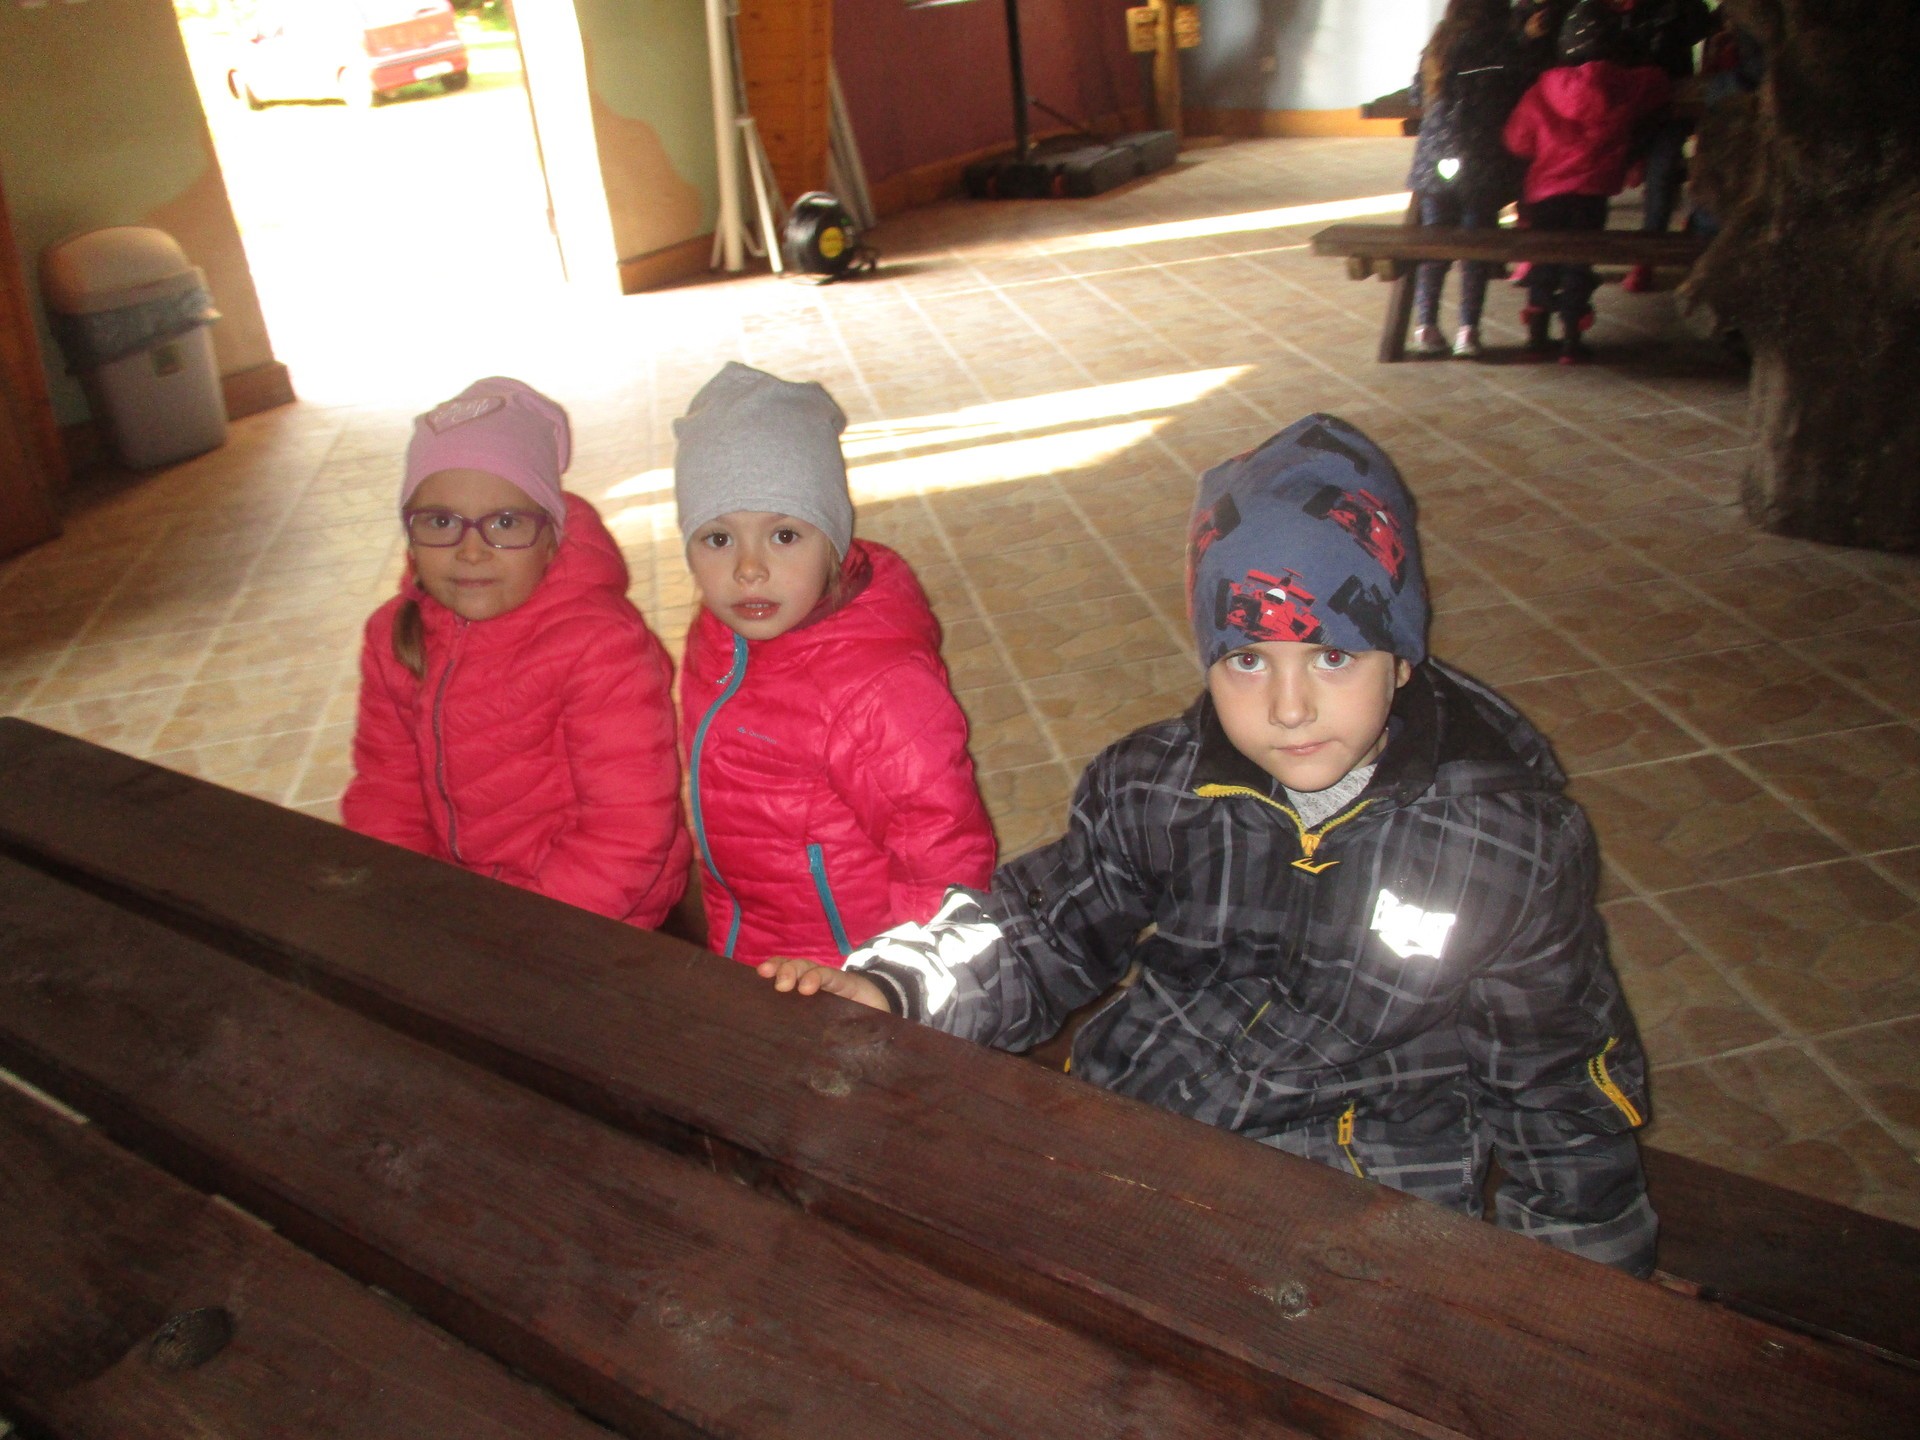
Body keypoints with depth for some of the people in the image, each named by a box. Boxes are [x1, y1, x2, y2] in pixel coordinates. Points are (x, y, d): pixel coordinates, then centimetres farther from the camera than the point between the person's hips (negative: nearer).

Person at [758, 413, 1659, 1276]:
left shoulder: (1513, 844, -9)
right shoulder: (1153, 789, -6)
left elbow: (1558, 1078, 3)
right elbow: (1051, 933, 7)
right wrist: (892, 989, -8)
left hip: (1373, 1218, -1)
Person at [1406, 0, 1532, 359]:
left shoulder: (1437, 47, 6)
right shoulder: (1507, 51, -3)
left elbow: (1417, 97, 12)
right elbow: (1520, 106, -1)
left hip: (1435, 162, 3)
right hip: (1485, 167, -3)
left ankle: (1426, 324, 5)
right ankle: (1468, 328, -1)